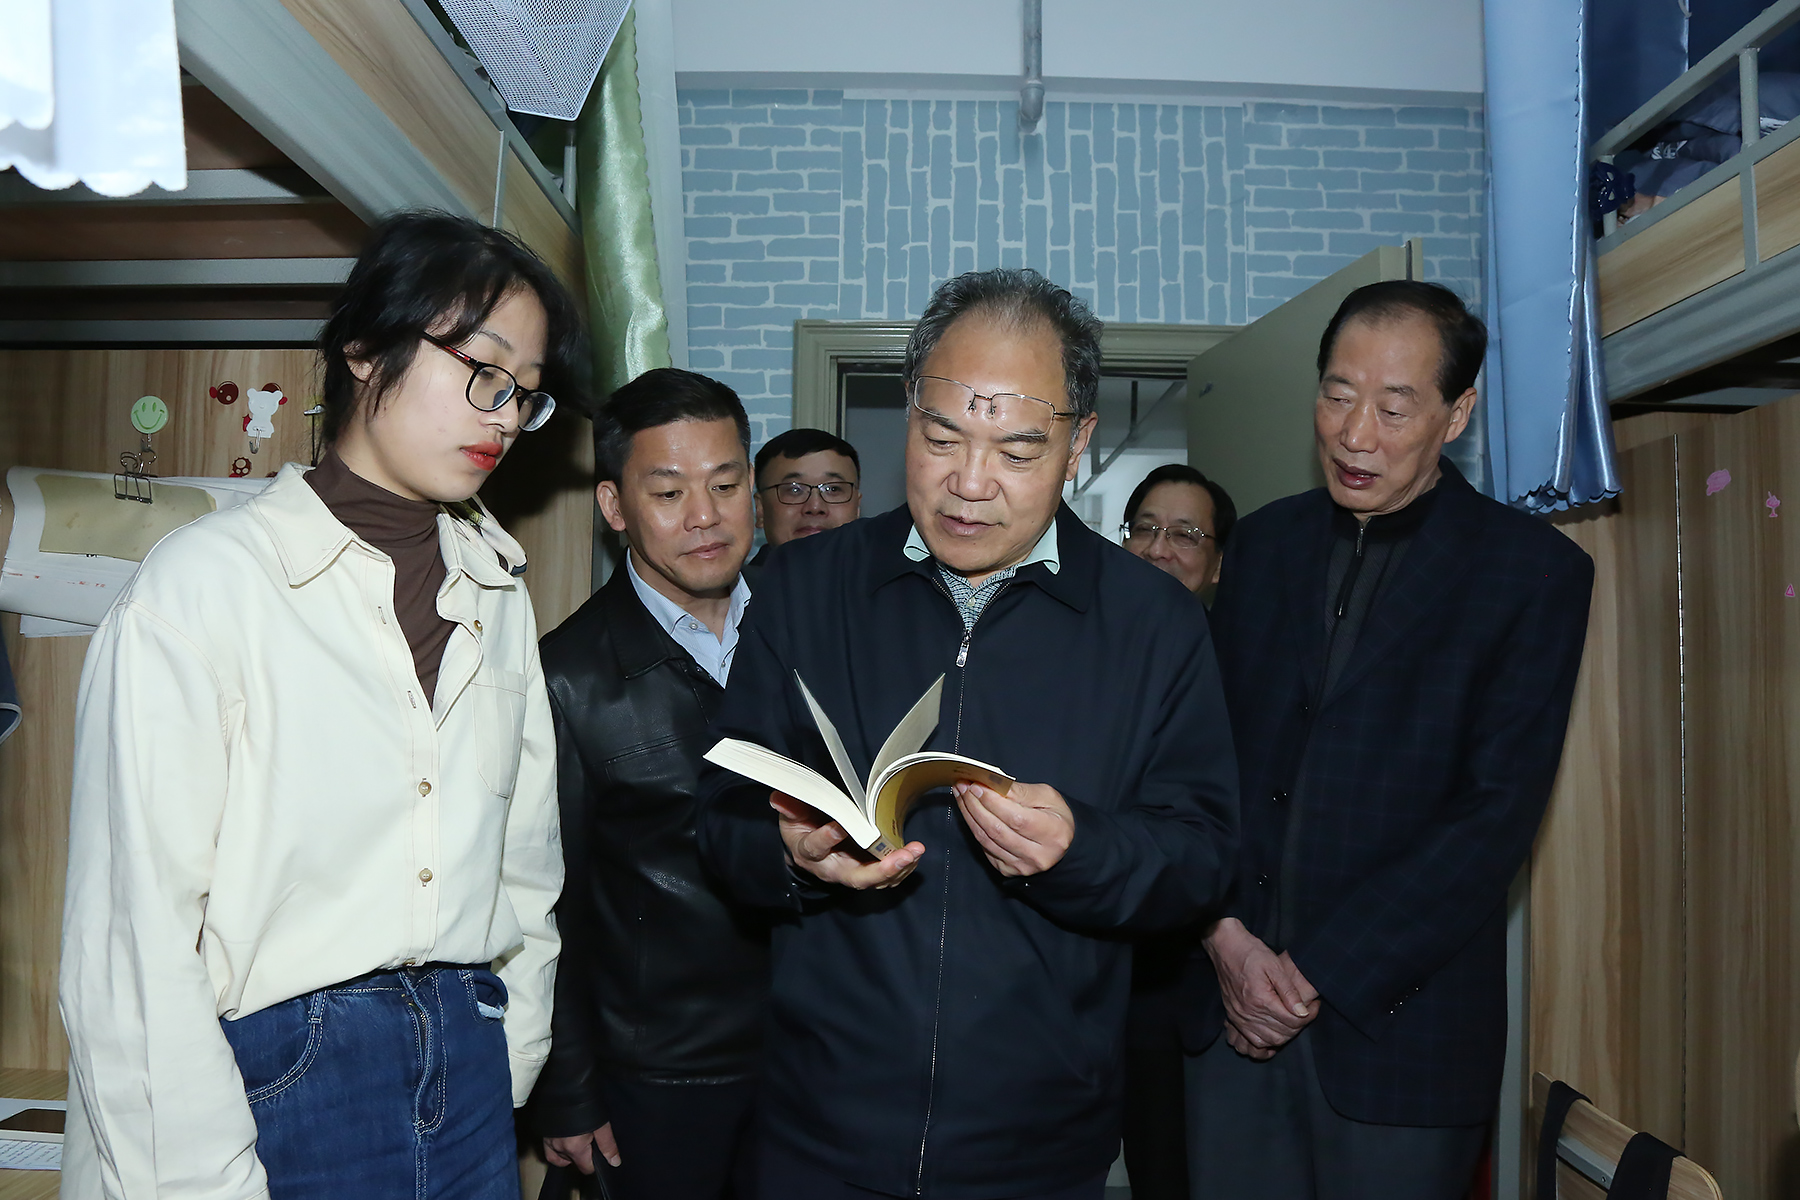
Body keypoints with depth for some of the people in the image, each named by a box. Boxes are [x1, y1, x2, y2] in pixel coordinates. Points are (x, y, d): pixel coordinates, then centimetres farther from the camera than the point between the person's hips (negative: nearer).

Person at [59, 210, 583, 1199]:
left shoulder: (497, 590, 6)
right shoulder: (206, 584, -10)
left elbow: (523, 863, 9)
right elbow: (132, 938, -12)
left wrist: (508, 1077, 5)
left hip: (466, 1073, 5)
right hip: (271, 1077, -5)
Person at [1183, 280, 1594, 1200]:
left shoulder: (1536, 570, -5)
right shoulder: (1265, 543, 7)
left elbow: (1499, 810, -11)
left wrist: (1322, 974, -13)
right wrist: (1226, 936, -8)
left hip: (1395, 1015, -3)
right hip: (1235, 998, 3)